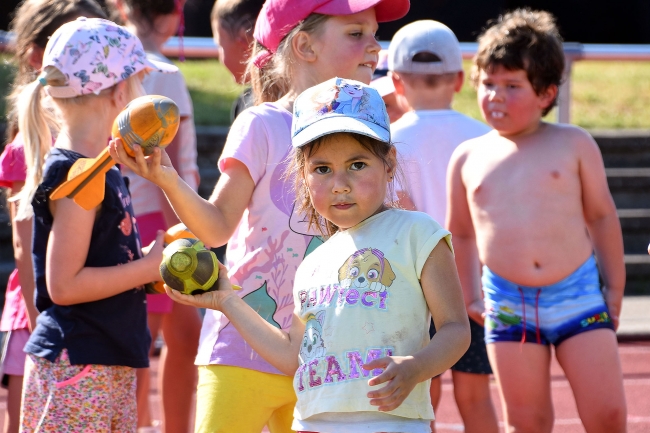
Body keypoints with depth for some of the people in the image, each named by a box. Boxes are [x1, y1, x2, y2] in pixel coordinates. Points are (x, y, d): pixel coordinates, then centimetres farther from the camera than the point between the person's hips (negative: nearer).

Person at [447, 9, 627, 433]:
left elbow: (602, 216, 8)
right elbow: (461, 233, 18)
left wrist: (615, 288, 8)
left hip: (577, 292, -1)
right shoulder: (469, 157, 7)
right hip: (508, 304, 1)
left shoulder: (573, 145, 2)